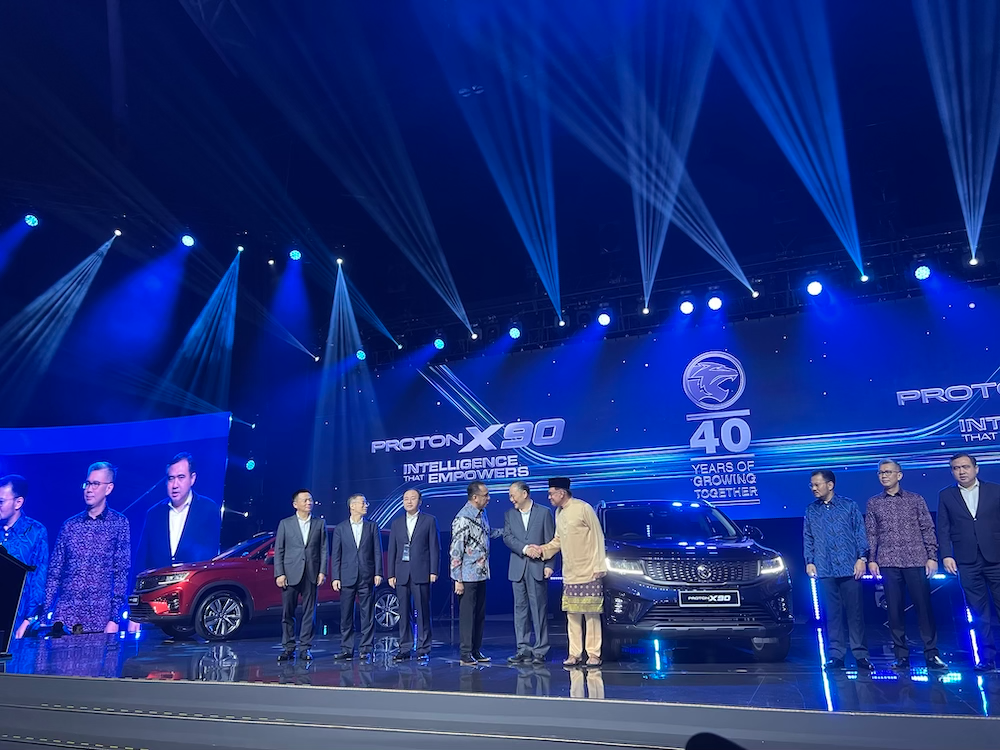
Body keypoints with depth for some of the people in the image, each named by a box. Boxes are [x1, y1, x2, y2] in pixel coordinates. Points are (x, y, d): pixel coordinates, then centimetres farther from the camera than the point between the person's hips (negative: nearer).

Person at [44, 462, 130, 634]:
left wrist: (114, 618, -10)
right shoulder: (69, 525, 7)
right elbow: (54, 573, 9)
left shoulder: (119, 523, -1)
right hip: (64, 616, 3)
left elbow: (121, 573, -4)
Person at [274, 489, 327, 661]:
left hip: (311, 574, 1)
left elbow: (323, 549, 6)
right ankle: (288, 648, 13)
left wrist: (322, 572, -2)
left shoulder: (320, 523, 8)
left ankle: (305, 648, 10)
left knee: (309, 613, 3)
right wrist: (279, 574, -5)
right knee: (287, 613, 3)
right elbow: (278, 550, 3)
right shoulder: (285, 523, 5)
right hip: (290, 574, -1)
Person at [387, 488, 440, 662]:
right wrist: (391, 574, 5)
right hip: (401, 574, 3)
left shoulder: (429, 521, 4)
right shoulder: (396, 523, 13)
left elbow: (435, 548, 0)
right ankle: (405, 649, 14)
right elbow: (391, 550, 12)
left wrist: (433, 571, -7)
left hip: (421, 574, -3)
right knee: (404, 612, 6)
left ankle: (423, 650, 8)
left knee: (423, 612, 0)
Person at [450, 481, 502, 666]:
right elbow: (455, 551, -18)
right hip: (468, 576, -8)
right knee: (467, 615, 1)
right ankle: (465, 655, 11)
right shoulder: (463, 519, -19)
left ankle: (476, 651, 25)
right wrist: (458, 580, -17)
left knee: (480, 614, 14)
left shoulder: (482, 513, 7)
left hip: (481, 574, 8)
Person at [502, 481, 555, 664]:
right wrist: (524, 548, -15)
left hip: (537, 568, -3)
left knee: (539, 609, 0)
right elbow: (507, 537, -1)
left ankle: (540, 651, 6)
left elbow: (550, 541, 0)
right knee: (520, 608, 6)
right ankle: (523, 649, 13)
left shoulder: (544, 512, 2)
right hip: (517, 568, 3)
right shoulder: (509, 514, 11)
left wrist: (549, 565, -7)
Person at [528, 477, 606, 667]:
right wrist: (541, 550, 4)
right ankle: (574, 653, 16)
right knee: (572, 615, 9)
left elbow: (598, 537, -9)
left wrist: (599, 566, -10)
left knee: (592, 614, 1)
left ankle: (593, 654, 10)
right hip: (569, 575, 7)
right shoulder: (558, 513, 11)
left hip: (589, 573, -7)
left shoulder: (583, 508, -12)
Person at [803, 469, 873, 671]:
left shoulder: (849, 505, 3)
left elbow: (860, 534, 3)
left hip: (850, 568, -2)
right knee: (832, 614, 5)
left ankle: (861, 654, 10)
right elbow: (807, 539, 12)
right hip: (824, 570, 2)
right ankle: (836, 655, 11)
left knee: (855, 612, 2)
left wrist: (862, 558, -5)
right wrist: (809, 562, 4)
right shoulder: (811, 510, 9)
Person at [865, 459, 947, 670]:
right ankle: (902, 656, 10)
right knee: (895, 610, 3)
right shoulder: (873, 503, 9)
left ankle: (931, 654, 10)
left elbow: (928, 530, 5)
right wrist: (871, 559, 1)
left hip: (916, 561, -1)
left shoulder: (915, 499, 7)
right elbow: (871, 534, 8)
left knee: (924, 607, -1)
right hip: (888, 563, 1)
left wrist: (932, 557, -2)